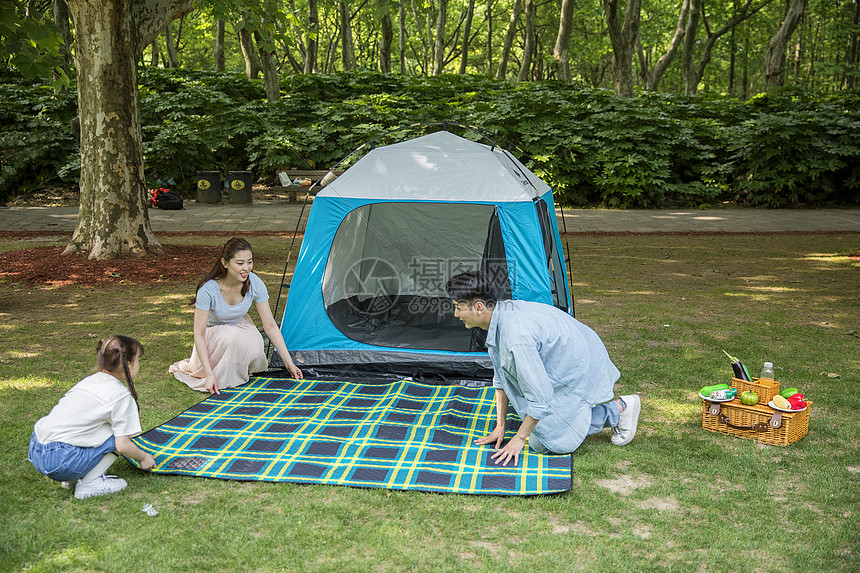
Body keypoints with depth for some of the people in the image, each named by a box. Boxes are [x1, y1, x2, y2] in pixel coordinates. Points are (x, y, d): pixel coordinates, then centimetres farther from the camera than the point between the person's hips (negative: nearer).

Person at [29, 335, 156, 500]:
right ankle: (89, 483, -2)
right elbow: (122, 445, -10)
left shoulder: (90, 379, 14)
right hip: (60, 463, -8)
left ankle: (73, 477, 15)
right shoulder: (123, 396, -9)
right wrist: (143, 457, 11)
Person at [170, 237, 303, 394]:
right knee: (231, 336, -38)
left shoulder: (255, 284, -23)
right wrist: (209, 374, -35)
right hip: (214, 333, -3)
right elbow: (198, 333, -28)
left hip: (241, 326, 3)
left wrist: (289, 362, -15)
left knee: (255, 350, -31)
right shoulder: (208, 289, -33)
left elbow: (270, 325, -15)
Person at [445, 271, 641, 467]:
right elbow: (501, 377, 6)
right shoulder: (501, 311, -6)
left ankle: (618, 409, 4)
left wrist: (519, 439, -16)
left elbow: (541, 398, -29)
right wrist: (500, 427, 9)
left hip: (581, 371, -9)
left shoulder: (516, 337, -36)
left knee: (542, 443, -3)